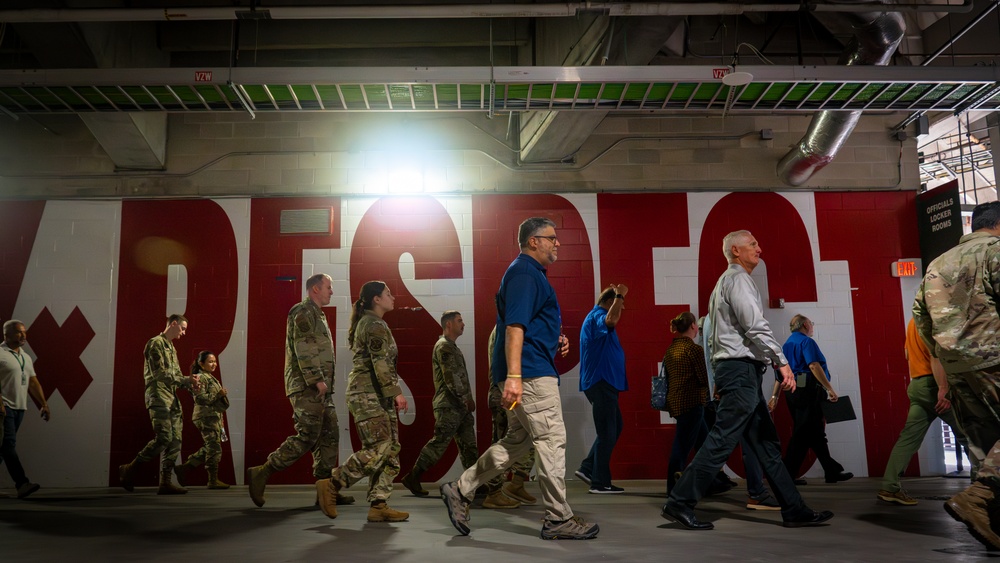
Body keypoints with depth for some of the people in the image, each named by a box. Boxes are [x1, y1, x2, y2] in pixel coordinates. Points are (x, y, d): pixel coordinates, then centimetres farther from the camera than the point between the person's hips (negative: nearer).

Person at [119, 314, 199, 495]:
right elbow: (160, 373, -15)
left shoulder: (172, 347, 22)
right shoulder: (156, 343, -6)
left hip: (172, 398, 9)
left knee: (175, 441, 2)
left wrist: (190, 384, 2)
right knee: (163, 438, -15)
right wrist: (186, 379, -14)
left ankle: (165, 483, 3)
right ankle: (129, 469, 0)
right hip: (158, 396, -9)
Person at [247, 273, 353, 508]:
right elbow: (303, 348, -18)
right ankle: (261, 473, -5)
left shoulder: (316, 314, 24)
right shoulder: (303, 312, -8)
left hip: (320, 388, 10)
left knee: (329, 436, 7)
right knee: (307, 436, -12)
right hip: (308, 386, -10)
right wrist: (317, 379, -22)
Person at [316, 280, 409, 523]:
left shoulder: (368, 322, 22)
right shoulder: (374, 324, -9)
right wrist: (396, 392, -19)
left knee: (391, 450, 4)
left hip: (376, 394, 10)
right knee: (379, 448, -13)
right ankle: (331, 485, -5)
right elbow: (381, 362, -18)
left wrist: (391, 394, 22)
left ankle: (378, 505, 4)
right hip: (368, 394, -10)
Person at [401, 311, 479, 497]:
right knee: (439, 442, -7)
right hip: (448, 406, -10)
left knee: (468, 445, 7)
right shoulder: (443, 346, -10)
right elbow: (451, 378, -18)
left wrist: (468, 399, 10)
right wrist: (466, 399, -14)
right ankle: (412, 477, 1)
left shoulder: (452, 347, 20)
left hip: (459, 406, 10)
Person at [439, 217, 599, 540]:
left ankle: (460, 490, 17)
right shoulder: (524, 273, -11)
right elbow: (515, 326, -22)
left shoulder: (531, 273, 21)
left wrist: (554, 340, 16)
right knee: (552, 440, -4)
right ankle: (559, 520, 6)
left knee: (517, 441, 14)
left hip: (529, 372, 11)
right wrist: (513, 376, -28)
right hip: (531, 373, -11)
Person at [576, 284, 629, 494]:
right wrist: (619, 295, -25)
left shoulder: (597, 316, 20)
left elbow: (611, 321, 41)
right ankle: (600, 482, 1)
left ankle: (588, 467, 19)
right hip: (601, 382, -11)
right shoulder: (597, 316, -13)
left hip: (604, 382, 11)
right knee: (607, 432, -5)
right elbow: (611, 320, -37)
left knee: (614, 427, 17)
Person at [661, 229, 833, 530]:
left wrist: (719, 377, 22)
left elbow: (715, 336, 23)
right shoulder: (738, 278, -6)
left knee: (766, 442, 10)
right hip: (741, 368, -11)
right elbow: (755, 325, -18)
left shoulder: (725, 282, 24)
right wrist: (782, 361, -18)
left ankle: (794, 510, 13)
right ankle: (679, 503, -8)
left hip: (730, 368, 11)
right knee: (721, 440, -11)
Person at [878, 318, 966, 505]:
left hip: (917, 384, 8)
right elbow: (935, 355, -20)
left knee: (909, 437, 2)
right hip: (932, 384, -8)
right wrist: (943, 388, -25)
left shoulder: (914, 321, 18)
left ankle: (890, 487, -3)